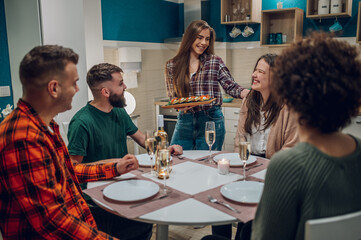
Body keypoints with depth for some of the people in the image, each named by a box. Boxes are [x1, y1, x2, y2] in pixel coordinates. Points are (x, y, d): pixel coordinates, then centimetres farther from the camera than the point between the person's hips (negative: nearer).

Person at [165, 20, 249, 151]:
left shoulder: (215, 62, 1)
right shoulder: (172, 66, 4)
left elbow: (232, 87, -2)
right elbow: (172, 96, 5)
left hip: (211, 120, -1)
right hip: (184, 121, 2)